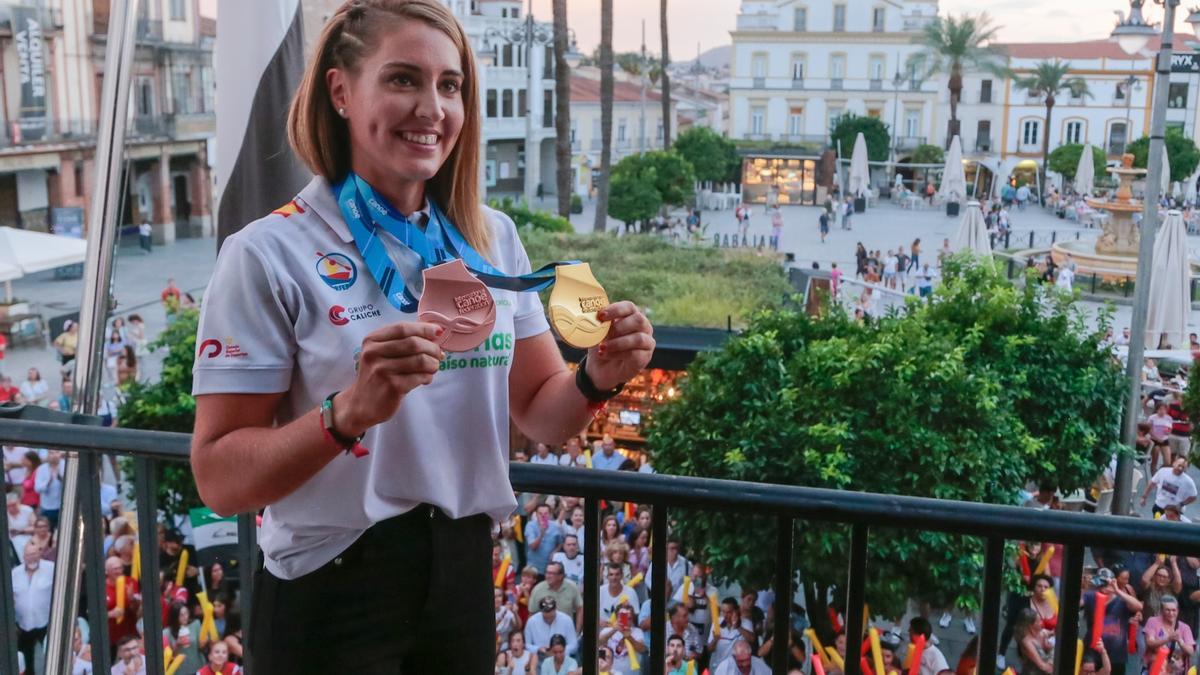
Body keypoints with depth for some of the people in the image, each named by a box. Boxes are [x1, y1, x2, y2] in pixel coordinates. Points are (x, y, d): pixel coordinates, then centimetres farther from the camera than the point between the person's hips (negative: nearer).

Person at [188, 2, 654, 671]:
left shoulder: (493, 237, 0)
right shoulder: (269, 254, -14)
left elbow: (540, 414, 5)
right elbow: (220, 478, -15)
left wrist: (596, 379, -16)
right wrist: (350, 411, -31)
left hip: (464, 576, 5)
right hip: (329, 598, -4)